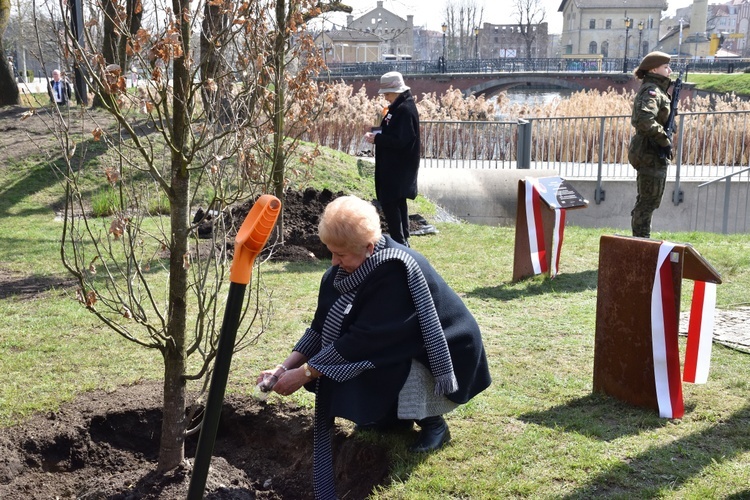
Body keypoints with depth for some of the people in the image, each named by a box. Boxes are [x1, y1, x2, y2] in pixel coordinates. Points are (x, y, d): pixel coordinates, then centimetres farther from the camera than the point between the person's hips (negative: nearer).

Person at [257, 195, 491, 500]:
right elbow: (322, 326, -4)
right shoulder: (346, 268, -9)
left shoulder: (395, 270, -32)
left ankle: (433, 421, -3)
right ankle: (394, 414, 13)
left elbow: (364, 339, -32)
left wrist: (303, 374, -27)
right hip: (402, 349, 8)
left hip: (442, 357, -8)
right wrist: (285, 367, -15)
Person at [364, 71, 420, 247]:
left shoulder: (405, 109, -21)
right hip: (395, 166, 11)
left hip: (397, 168, -11)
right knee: (397, 203, 16)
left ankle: (399, 242, -2)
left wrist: (376, 138, -17)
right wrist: (377, 135, 2)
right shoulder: (399, 106, 11)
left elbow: (400, 140, -26)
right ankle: (402, 240, 25)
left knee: (389, 203, -7)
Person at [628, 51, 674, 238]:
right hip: (651, 153, -10)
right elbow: (645, 120, -31)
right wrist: (664, 140, -22)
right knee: (649, 201, -4)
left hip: (651, 153, 10)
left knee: (646, 201, 17)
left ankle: (640, 239, 26)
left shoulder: (655, 90, 16)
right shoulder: (652, 91, -15)